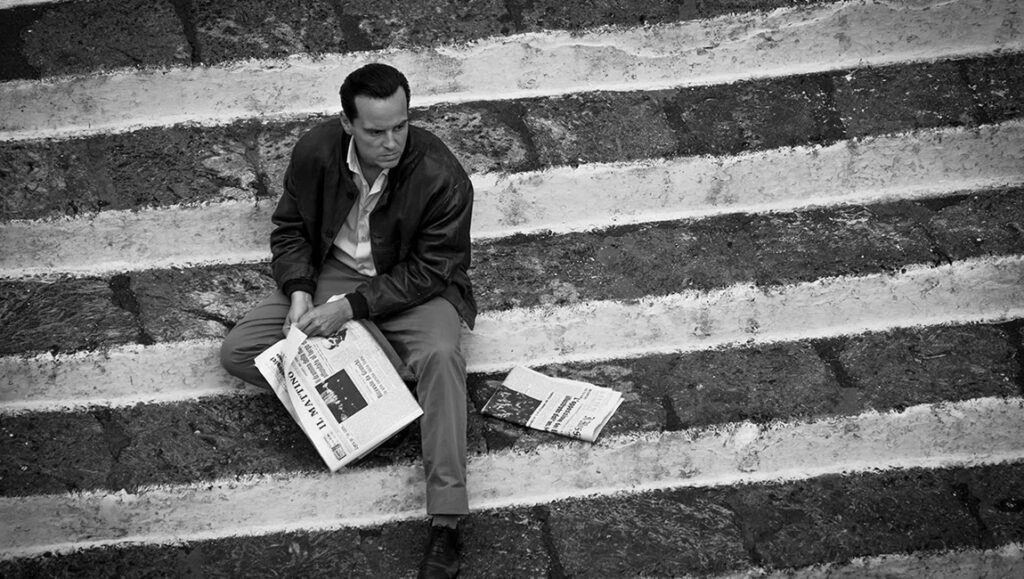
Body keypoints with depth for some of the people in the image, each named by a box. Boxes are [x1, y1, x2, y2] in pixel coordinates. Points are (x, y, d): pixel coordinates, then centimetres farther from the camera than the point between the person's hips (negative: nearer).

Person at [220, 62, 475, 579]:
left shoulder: (442, 177, -25)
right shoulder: (315, 152, -14)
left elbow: (428, 271, -20)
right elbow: (290, 228, 2)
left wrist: (353, 306, -28)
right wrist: (299, 290, -17)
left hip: (412, 286, -4)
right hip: (330, 274, 4)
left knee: (440, 355, -36)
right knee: (237, 353, -11)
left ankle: (445, 524, -38)